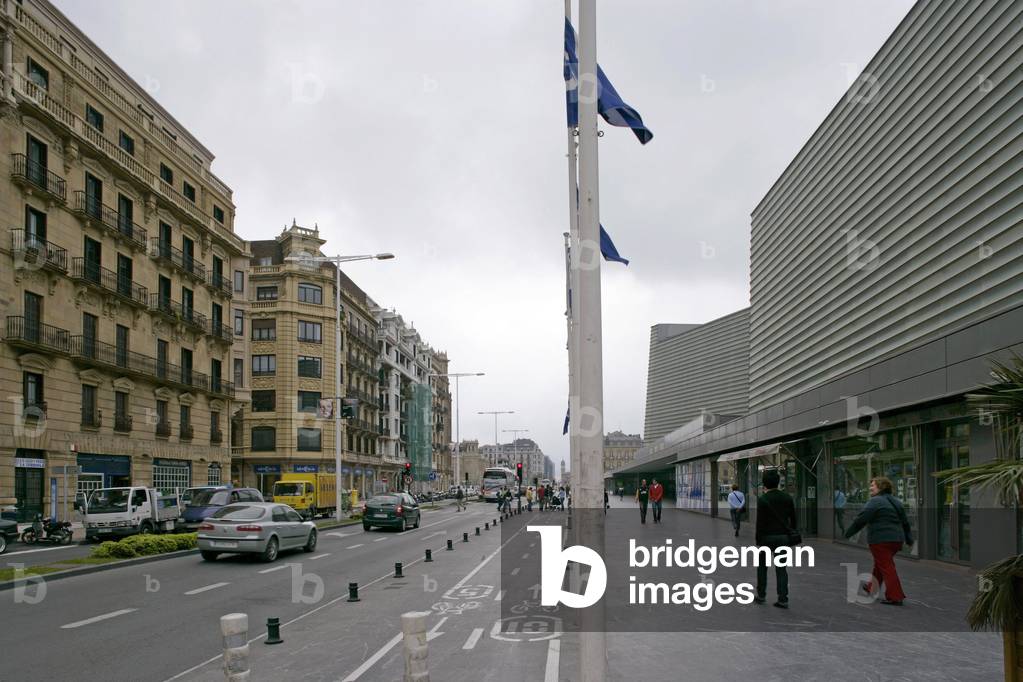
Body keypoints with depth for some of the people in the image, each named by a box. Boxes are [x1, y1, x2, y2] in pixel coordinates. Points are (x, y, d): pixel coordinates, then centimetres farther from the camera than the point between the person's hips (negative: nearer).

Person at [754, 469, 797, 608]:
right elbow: (793, 518, 8)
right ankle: (783, 599, 3)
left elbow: (760, 522, -13)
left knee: (762, 566, 13)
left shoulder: (762, 499, -12)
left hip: (768, 537, -4)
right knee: (781, 568, 7)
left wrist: (758, 540, -6)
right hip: (783, 536, 4)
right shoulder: (787, 497, 3)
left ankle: (761, 595, 18)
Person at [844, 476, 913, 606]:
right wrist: (909, 540, 28)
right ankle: (872, 588, 36)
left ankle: (895, 597, -5)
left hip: (880, 540, -9)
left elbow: (861, 519, -15)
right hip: (897, 540, 9)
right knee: (879, 564, 23)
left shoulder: (875, 501, -12)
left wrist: (848, 533, -5)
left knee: (886, 567, -4)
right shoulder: (896, 501, 15)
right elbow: (905, 523, 20)